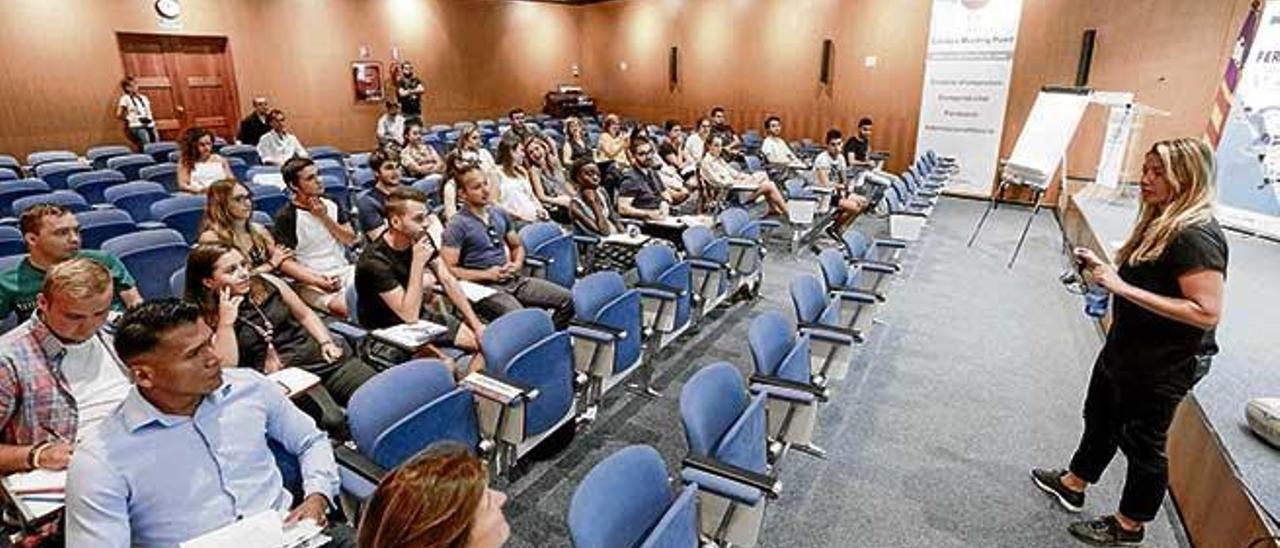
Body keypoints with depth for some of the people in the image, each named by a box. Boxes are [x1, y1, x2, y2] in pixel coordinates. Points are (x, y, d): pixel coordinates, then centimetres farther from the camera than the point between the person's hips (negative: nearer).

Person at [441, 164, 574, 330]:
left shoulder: (500, 213, 12)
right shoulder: (457, 225, -7)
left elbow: (517, 246, 24)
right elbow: (449, 269, -13)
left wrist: (516, 264, 3)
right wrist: (486, 274, -14)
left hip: (514, 279, 7)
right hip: (484, 286, -6)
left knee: (566, 299, -8)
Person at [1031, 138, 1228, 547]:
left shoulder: (1197, 237, -24)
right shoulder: (1162, 222, 4)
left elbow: (1207, 312, -29)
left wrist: (1123, 287, -31)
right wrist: (1102, 269, 1)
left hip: (1166, 364, -9)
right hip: (1127, 349, 9)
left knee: (1141, 441, 9)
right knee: (1100, 417, 23)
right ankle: (1073, 484, 44)